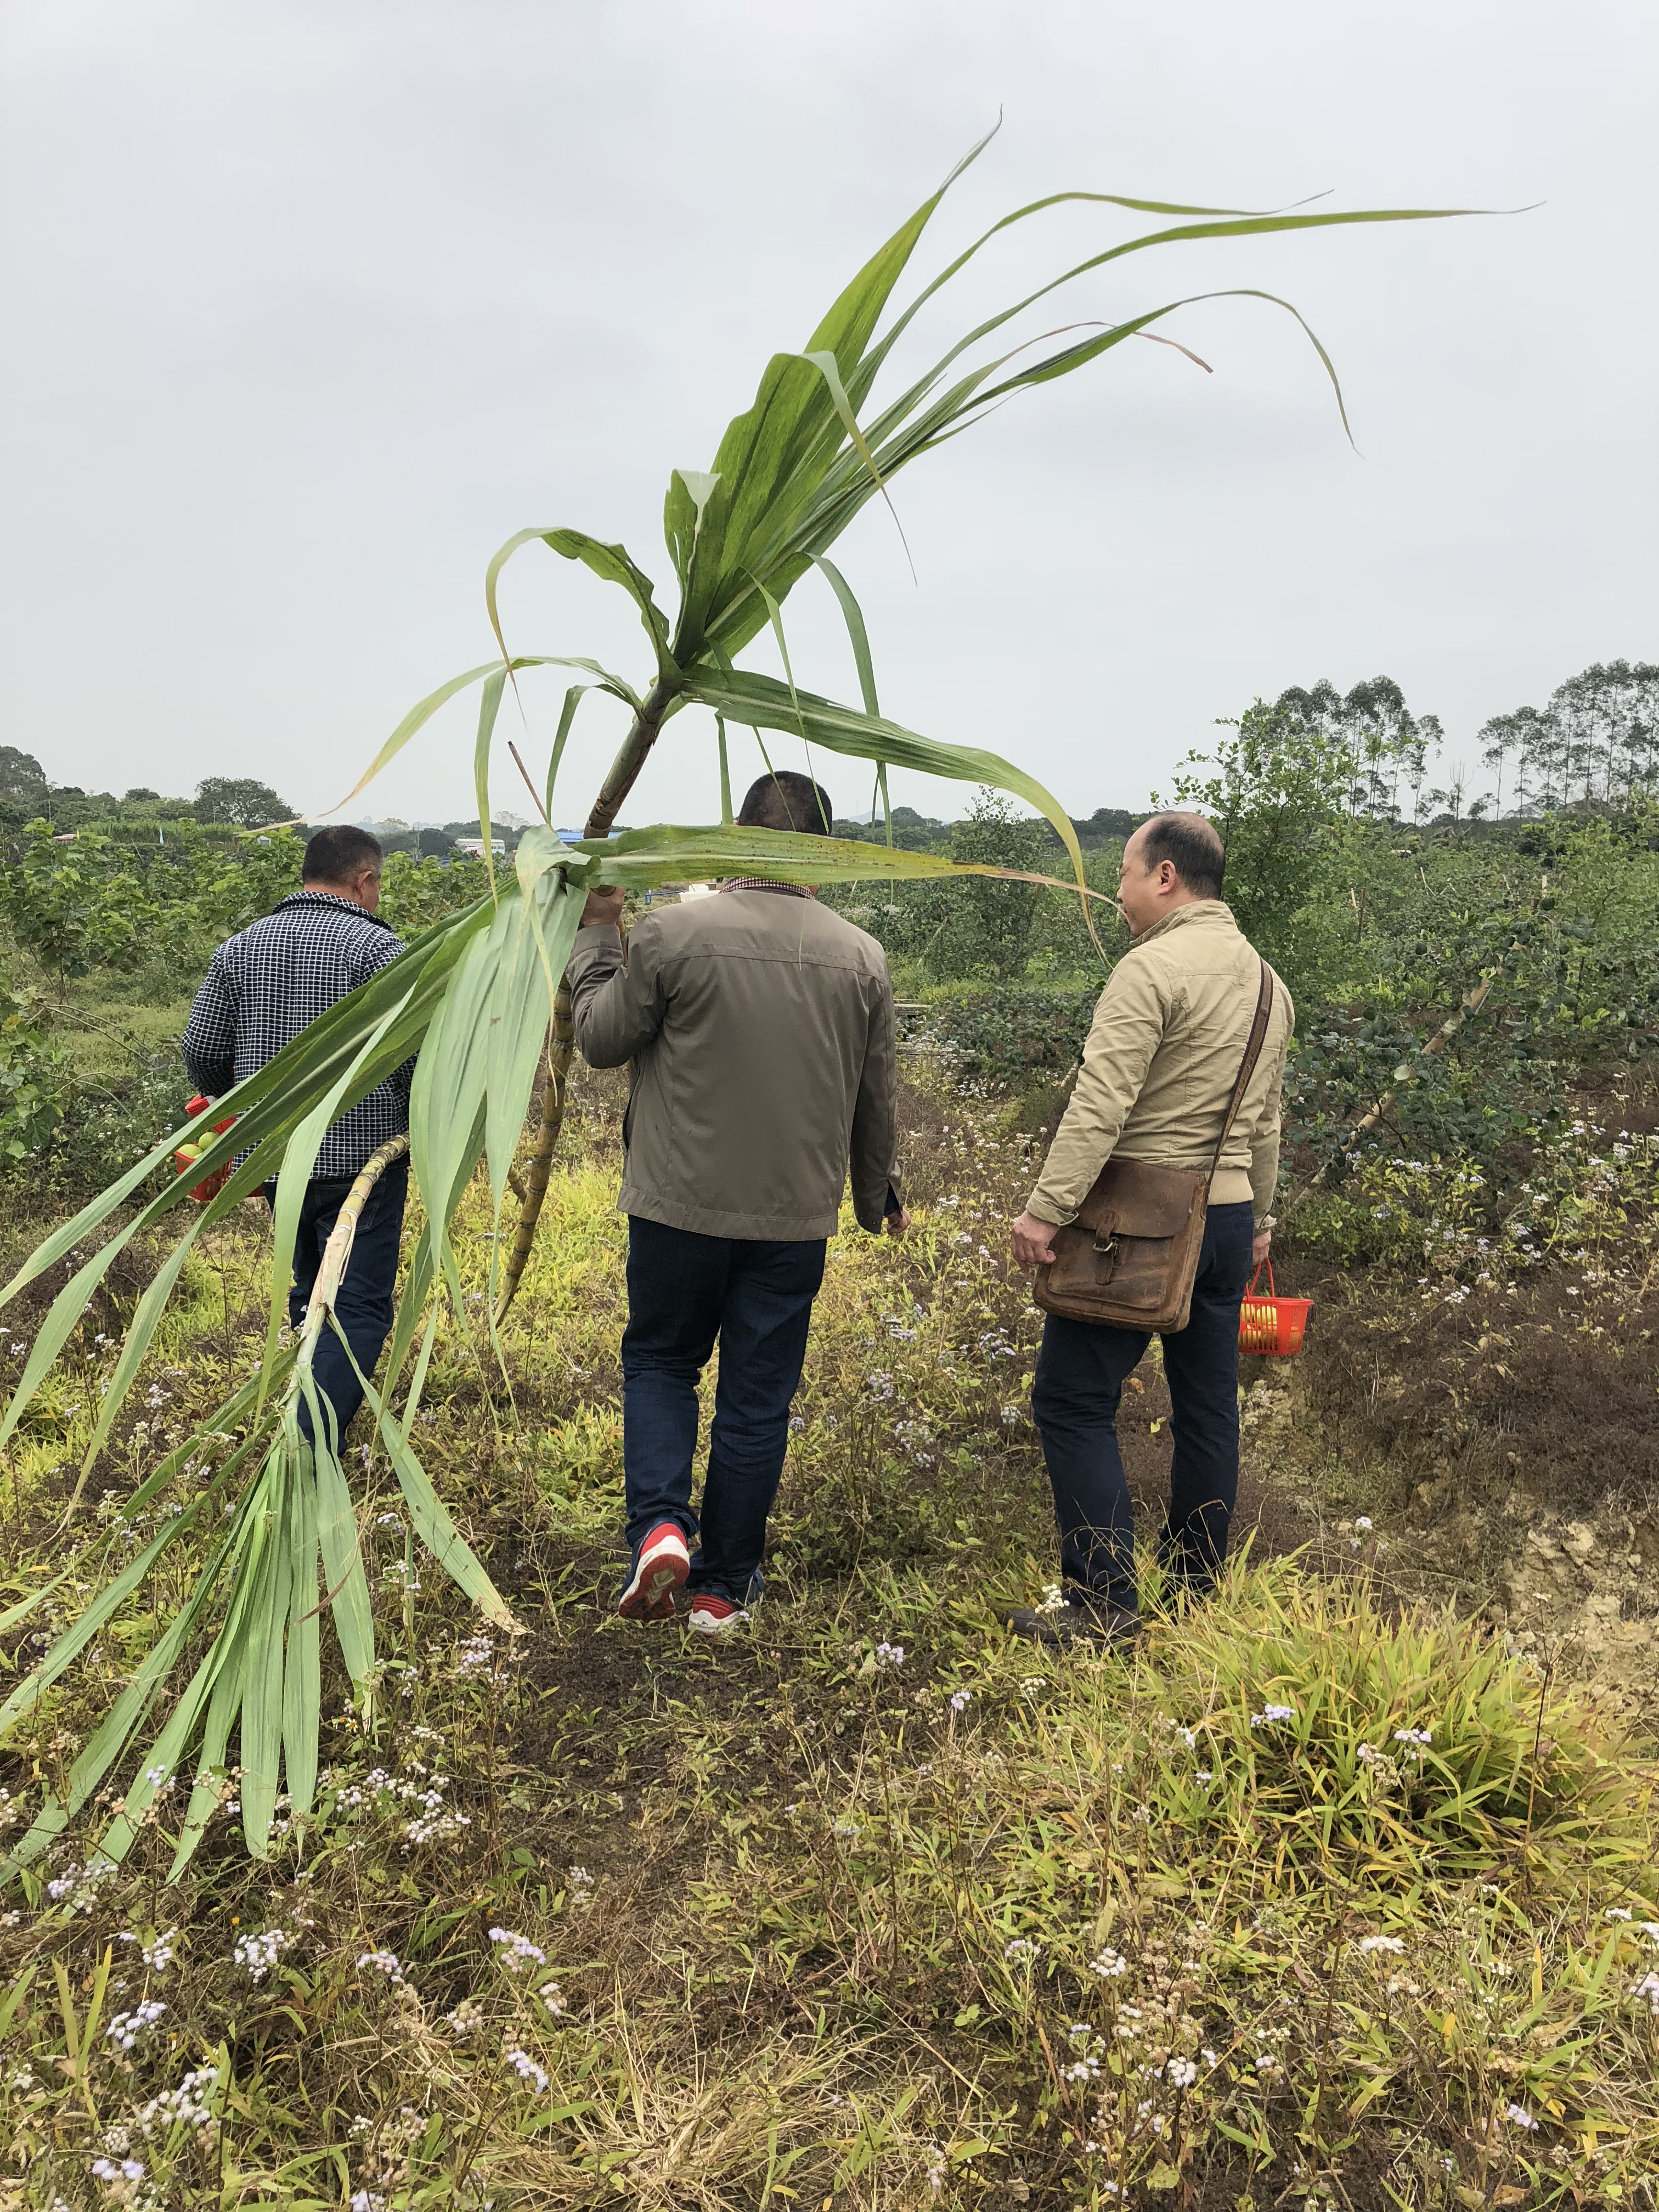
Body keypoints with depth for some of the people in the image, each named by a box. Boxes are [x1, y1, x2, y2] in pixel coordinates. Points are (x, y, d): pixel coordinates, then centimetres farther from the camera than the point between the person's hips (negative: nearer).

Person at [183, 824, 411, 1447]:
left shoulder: (241, 947, 7)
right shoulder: (376, 945, -10)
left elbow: (201, 1051, 8)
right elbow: (413, 1052, -16)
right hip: (361, 1156, -6)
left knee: (311, 1291, 23)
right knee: (358, 1308, -3)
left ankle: (326, 1413, 38)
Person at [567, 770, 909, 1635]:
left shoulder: (671, 932, -12)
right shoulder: (861, 956, -2)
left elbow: (600, 1040, 0)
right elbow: (877, 1095, 8)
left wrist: (597, 933, 13)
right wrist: (879, 1193, 23)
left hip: (681, 1204, -2)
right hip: (796, 1214, 2)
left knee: (659, 1361, 19)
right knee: (758, 1396, 12)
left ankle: (660, 1525, -2)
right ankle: (723, 1586, 23)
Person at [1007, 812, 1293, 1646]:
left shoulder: (1152, 968, -13)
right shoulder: (1265, 980, 14)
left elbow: (1100, 1104, -21)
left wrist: (1046, 1208, -20)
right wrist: (1260, 1218, 25)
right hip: (1229, 1213, 9)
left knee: (1075, 1400, -1)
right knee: (1207, 1406, 14)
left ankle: (1103, 1602, -1)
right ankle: (1195, 1589, 24)